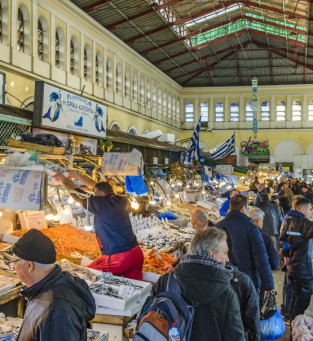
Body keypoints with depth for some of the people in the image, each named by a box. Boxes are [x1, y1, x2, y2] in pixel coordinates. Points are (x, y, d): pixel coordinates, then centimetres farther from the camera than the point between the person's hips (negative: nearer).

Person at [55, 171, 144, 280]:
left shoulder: (101, 203, -11)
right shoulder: (120, 201, 8)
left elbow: (77, 194, 3)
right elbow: (97, 187, 22)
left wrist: (64, 179, 20)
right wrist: (78, 175, 33)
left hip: (117, 259, -7)